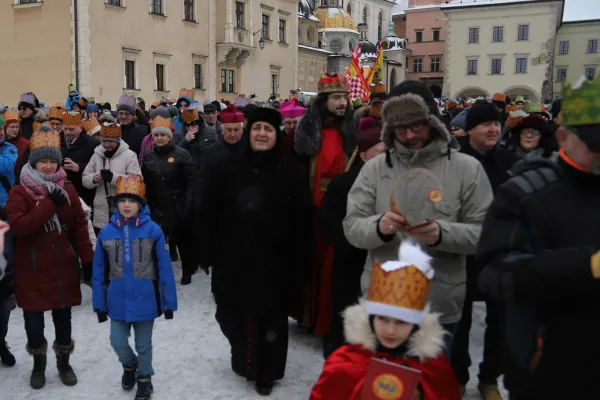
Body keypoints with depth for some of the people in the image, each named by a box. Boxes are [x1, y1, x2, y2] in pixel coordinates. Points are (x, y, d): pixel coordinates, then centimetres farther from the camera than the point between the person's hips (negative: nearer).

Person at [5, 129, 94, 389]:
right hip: (32, 270, -2)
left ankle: (64, 362, 33)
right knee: (33, 319, 8)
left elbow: (79, 225, 5)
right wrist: (49, 204, -25)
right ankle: (38, 363, 33)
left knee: (63, 317, 13)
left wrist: (88, 259, 1)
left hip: (63, 267, 2)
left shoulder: (67, 189, 3)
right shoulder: (19, 192, -7)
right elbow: (17, 226, -22)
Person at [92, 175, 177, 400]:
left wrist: (169, 302, -7)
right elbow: (99, 272, 2)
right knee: (118, 342, 10)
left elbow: (165, 269, -9)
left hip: (145, 300, -2)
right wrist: (99, 304, 3)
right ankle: (129, 365, 43)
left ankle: (144, 378, 38)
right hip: (118, 301, 2)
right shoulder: (106, 232, -5)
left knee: (143, 344, 14)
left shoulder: (153, 230, -12)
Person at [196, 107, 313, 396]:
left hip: (273, 263, -2)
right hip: (233, 261, 2)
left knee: (270, 319, 9)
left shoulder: (291, 172, -4)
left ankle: (266, 372, 31)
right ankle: (243, 360, 43)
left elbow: (303, 222, -6)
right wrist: (207, 253, 1)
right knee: (233, 315, 14)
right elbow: (207, 215, 4)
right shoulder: (227, 169, 2)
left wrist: (299, 264, -8)